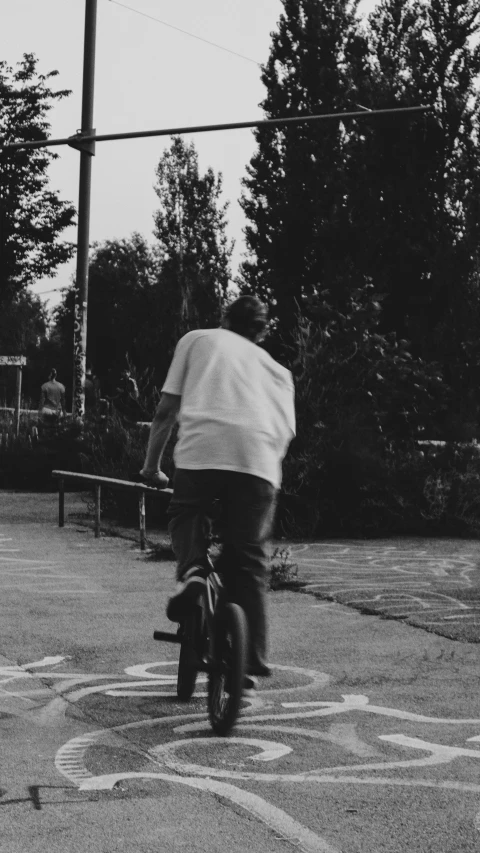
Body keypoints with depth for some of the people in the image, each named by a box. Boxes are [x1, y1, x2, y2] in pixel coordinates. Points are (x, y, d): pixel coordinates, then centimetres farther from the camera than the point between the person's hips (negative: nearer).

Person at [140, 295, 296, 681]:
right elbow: (287, 431, 15)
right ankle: (253, 660, 11)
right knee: (249, 562, 12)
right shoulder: (277, 369, 30)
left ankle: (191, 569, -5)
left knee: (185, 514, 25)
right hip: (260, 459, 2)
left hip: (201, 448, -2)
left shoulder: (198, 339, 25)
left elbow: (167, 409, 16)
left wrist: (152, 466, 24)